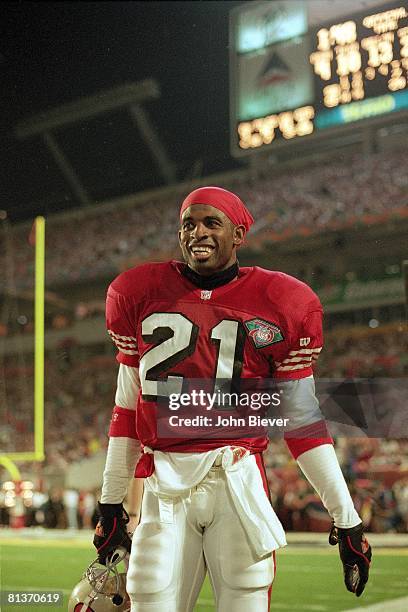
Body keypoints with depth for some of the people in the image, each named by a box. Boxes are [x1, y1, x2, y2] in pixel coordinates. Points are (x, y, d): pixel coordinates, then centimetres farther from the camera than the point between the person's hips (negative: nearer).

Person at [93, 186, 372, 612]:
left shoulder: (281, 305, 3)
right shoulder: (140, 294, 8)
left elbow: (301, 419, 7)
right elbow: (127, 408, 14)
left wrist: (347, 520, 4)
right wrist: (110, 505, 14)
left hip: (239, 482, -1)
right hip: (164, 487, 1)